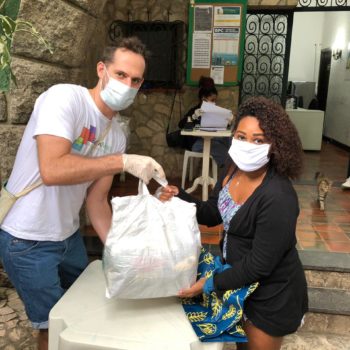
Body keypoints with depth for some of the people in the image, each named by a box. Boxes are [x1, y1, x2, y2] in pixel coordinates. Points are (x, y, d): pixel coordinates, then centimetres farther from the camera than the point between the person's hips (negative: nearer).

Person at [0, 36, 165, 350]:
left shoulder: (116, 134, 1)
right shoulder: (64, 97, -20)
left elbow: (97, 200, 3)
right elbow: (52, 170, -34)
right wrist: (124, 162, -30)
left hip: (69, 236, 7)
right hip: (28, 242, -7)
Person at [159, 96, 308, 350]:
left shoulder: (278, 198, -32)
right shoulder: (235, 168, -9)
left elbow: (260, 265, -26)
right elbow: (213, 214, 2)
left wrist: (211, 284, -19)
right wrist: (178, 197, -13)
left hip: (272, 296, -7)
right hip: (240, 275, 7)